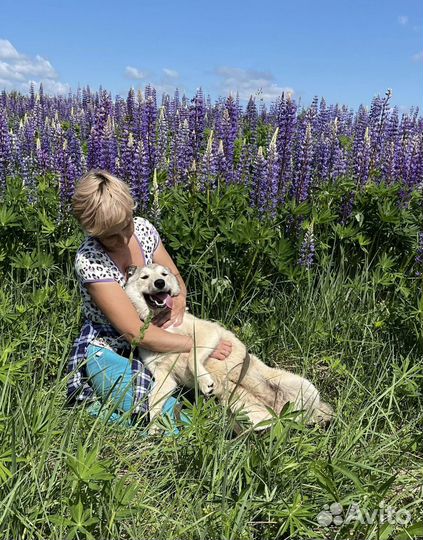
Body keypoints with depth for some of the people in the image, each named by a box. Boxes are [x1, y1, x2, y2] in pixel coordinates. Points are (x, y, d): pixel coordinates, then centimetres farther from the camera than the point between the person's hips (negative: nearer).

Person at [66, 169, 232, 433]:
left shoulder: (143, 229, -8)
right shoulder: (90, 261, -25)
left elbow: (177, 282, 5)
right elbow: (137, 333, -27)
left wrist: (178, 304, -18)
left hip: (147, 348, 7)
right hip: (106, 355, -6)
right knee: (175, 416, -26)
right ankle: (101, 409, 0)